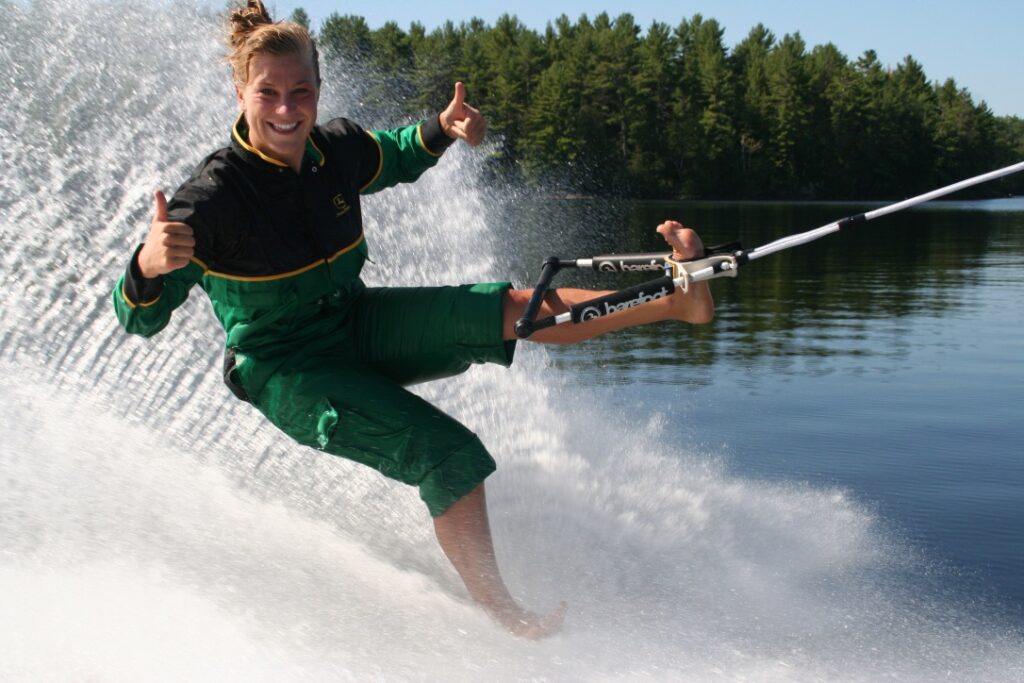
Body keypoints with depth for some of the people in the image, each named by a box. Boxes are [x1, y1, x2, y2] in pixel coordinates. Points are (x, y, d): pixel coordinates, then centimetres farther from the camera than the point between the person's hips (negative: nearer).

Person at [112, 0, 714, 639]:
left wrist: (442, 129, -4)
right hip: (289, 371, -6)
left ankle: (675, 298, -15)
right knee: (450, 454, -21)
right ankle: (506, 615, -9)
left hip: (359, 324, 6)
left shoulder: (337, 149, -9)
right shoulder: (213, 197, -25)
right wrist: (149, 266, -46)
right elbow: (141, 318, -24)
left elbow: (394, 159, 17)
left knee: (509, 309, -13)